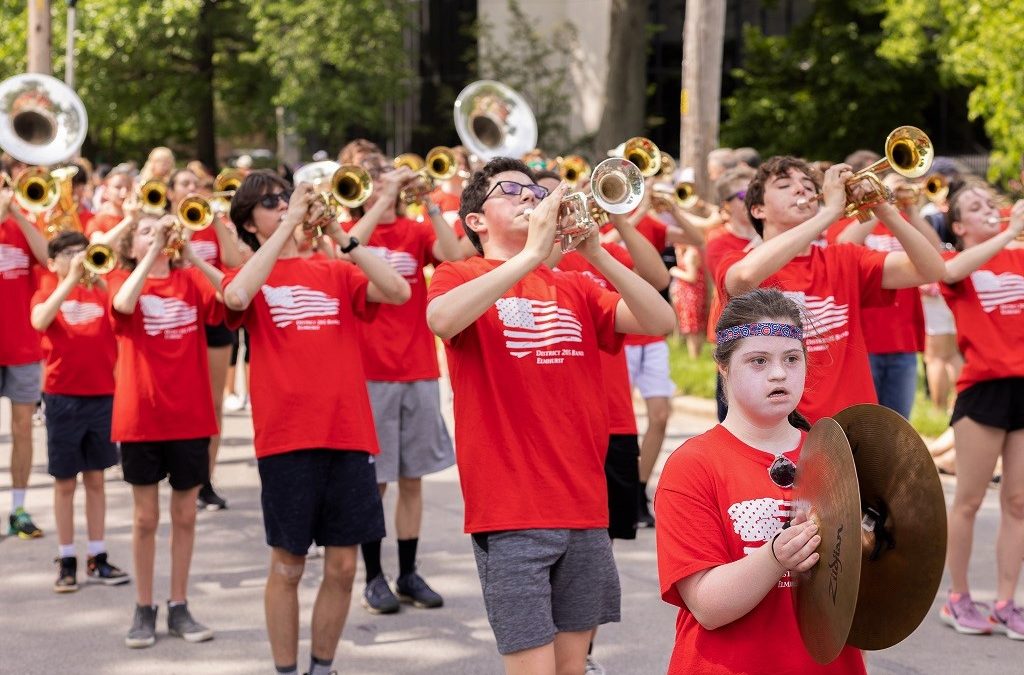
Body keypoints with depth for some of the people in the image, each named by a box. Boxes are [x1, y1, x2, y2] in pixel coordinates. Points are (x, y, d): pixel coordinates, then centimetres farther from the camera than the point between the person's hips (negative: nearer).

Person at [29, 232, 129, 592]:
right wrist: (72, 279, -26)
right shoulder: (45, 296, 1)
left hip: (102, 396, 2)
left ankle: (97, 557, 16)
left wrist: (100, 276, -19)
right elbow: (39, 321, -22)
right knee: (65, 481, 4)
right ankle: (66, 561, 11)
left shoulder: (102, 293, 6)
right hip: (63, 398, -2)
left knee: (95, 478, 9)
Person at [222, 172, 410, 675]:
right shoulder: (250, 278, 5)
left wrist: (337, 233, -8)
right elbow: (236, 298, -20)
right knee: (287, 566, 3)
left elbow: (398, 292, -4)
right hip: (285, 439, -3)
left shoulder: (335, 274, 12)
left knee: (342, 566, 6)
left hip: (348, 434, 3)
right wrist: (290, 224, -15)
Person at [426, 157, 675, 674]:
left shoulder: (572, 289, 14)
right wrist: (533, 253, -23)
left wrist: (594, 251, -10)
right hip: (511, 509, -5)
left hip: (583, 505, 5)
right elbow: (443, 321, -23)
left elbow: (660, 322, 0)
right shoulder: (458, 277, 1)